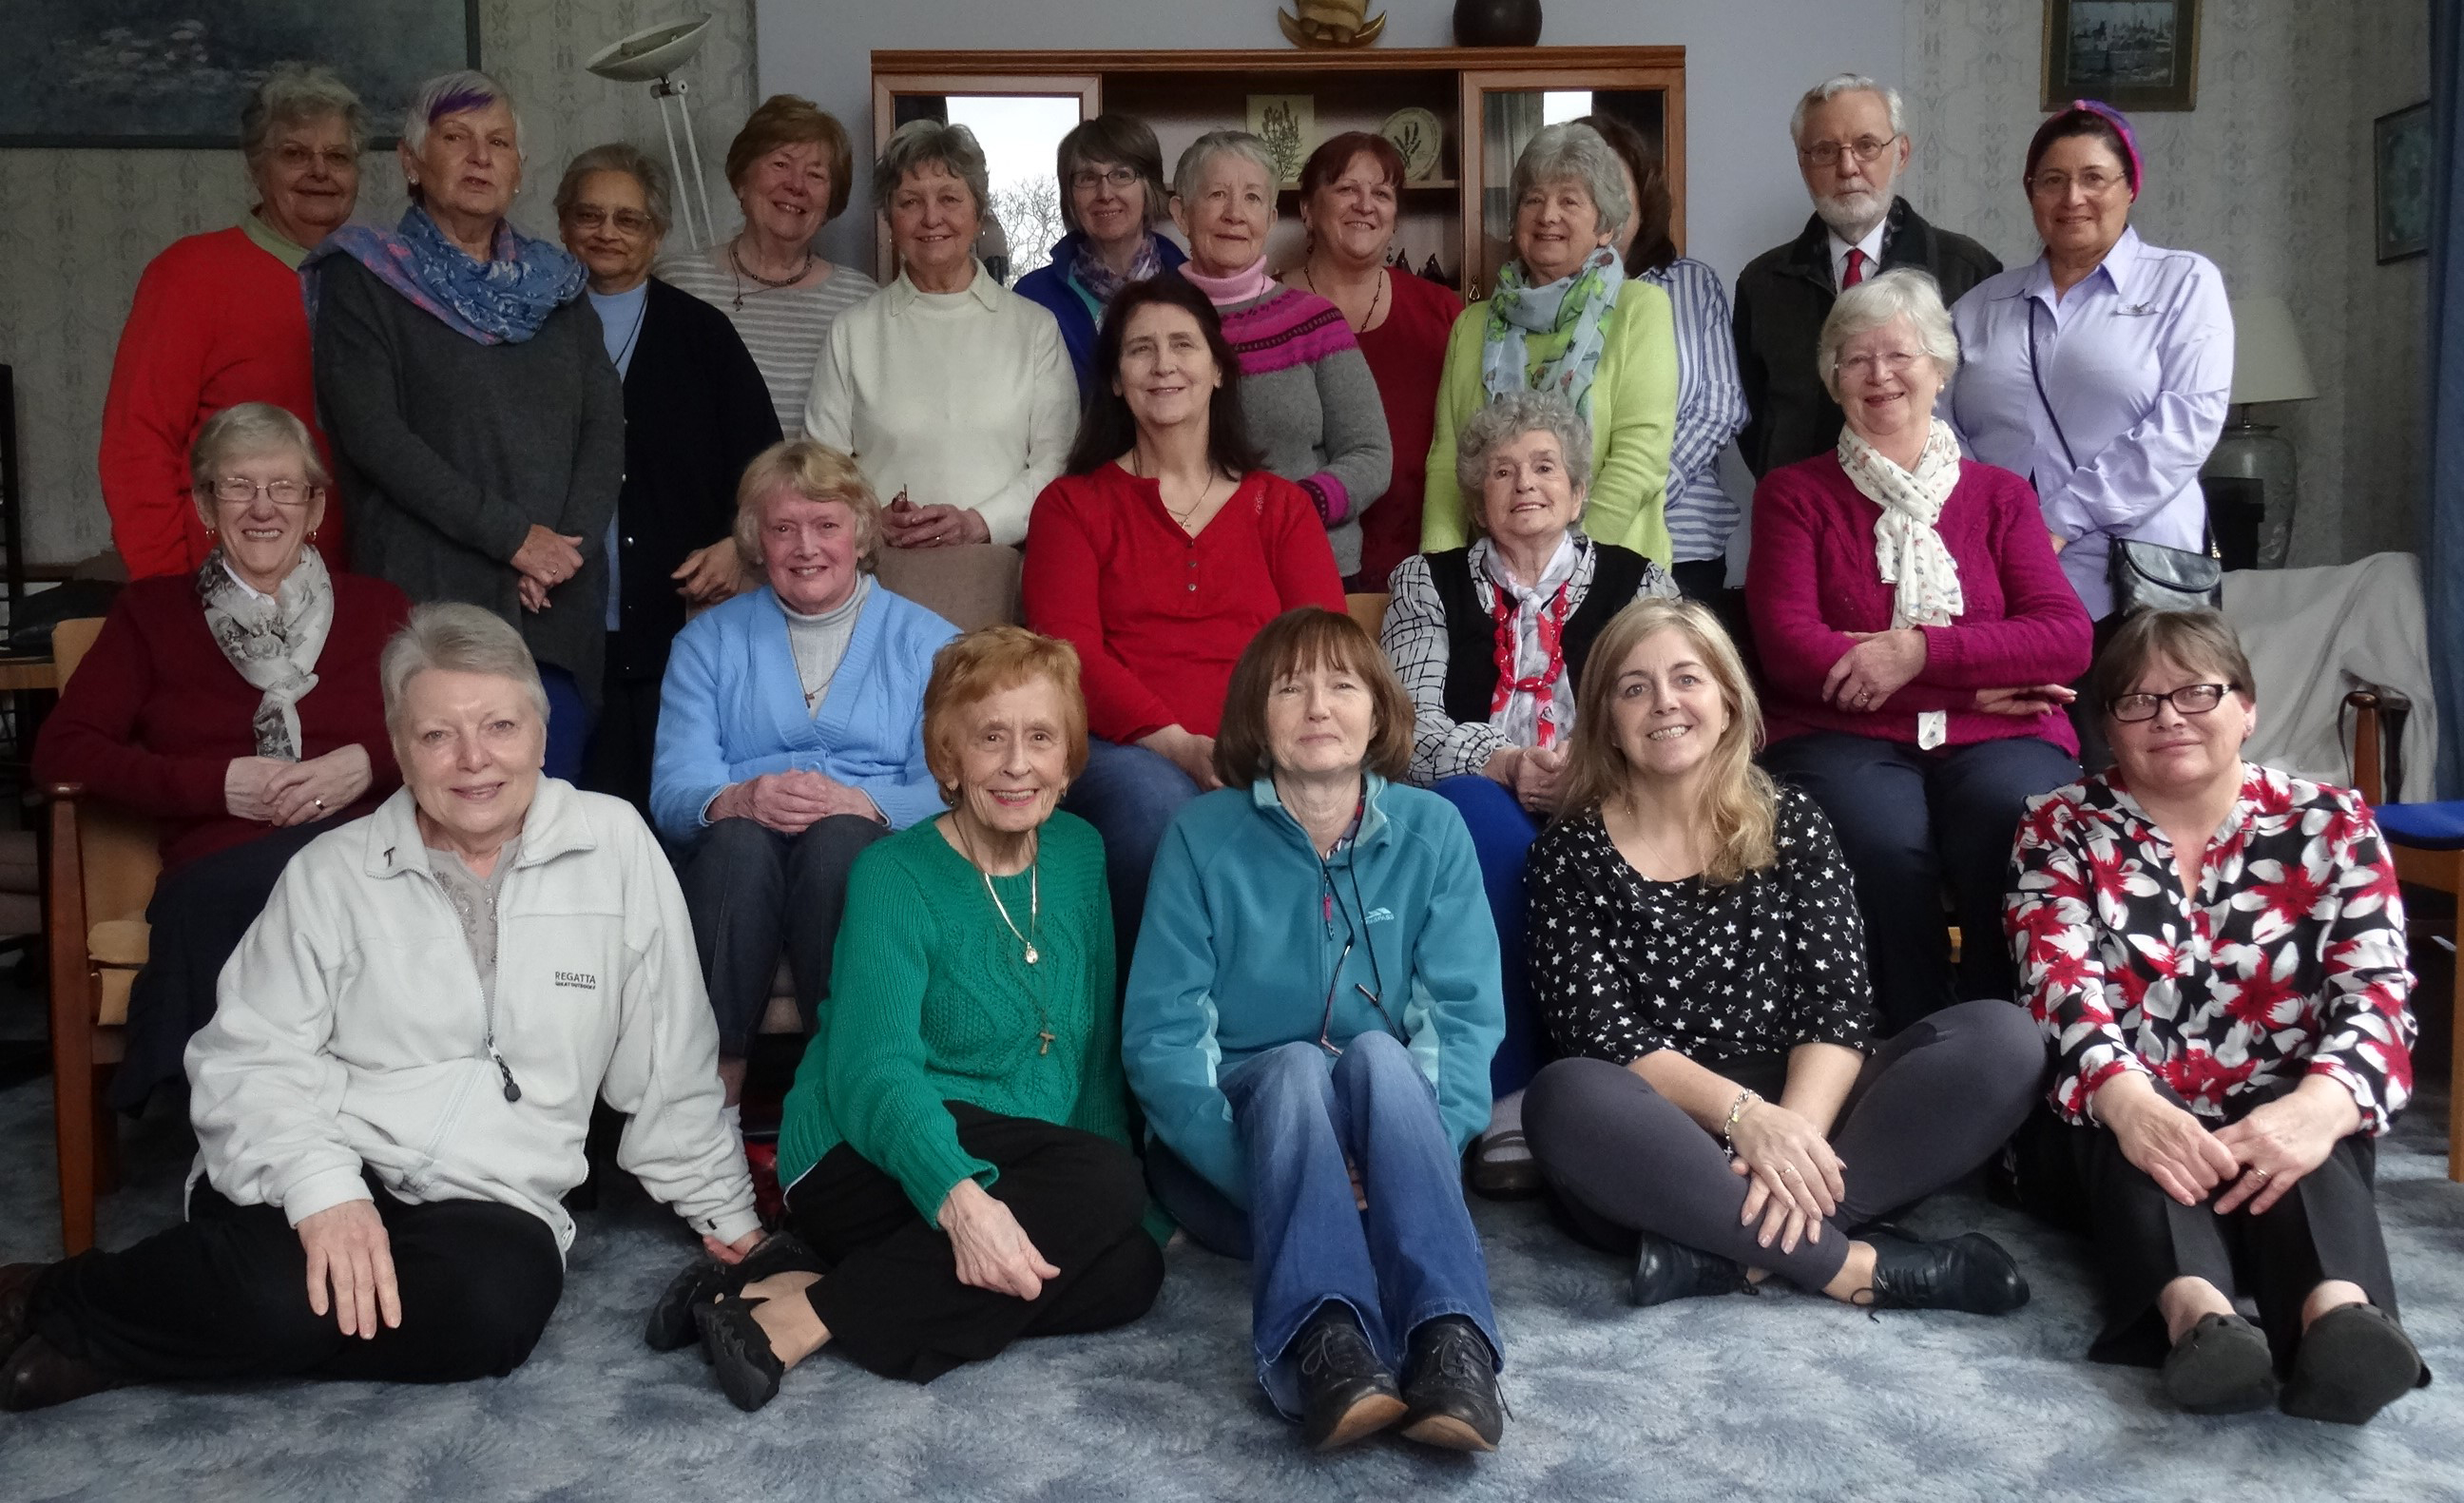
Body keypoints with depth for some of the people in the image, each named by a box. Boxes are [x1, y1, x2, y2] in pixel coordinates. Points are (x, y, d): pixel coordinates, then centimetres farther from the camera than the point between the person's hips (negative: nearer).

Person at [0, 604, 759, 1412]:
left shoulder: (614, 847, 3)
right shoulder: (331, 872, 4)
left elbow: (669, 1065, 8)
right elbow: (252, 1058, -3)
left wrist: (720, 1210, 14)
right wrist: (320, 1186, -21)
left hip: (494, 1200, 2)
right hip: (324, 1173, -1)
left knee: (495, 1304, -33)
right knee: (281, 1296, -35)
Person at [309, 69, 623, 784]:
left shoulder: (555, 285, 18)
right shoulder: (364, 281, 5)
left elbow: (607, 424, 10)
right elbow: (373, 434, -7)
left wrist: (571, 543, -7)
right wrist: (512, 536, -13)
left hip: (558, 606, 4)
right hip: (429, 599, -4)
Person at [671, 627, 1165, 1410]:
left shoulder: (1080, 854, 9)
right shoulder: (895, 876, -9)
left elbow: (1097, 1047, 13)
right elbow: (874, 1072, -23)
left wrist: (1119, 1199, 1)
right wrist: (959, 1197, -42)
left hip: (1025, 1169, 6)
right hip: (867, 1163, -6)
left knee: (1131, 1270, -24)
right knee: (1104, 1184, -30)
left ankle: (813, 1295, -23)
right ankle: (798, 1318, -26)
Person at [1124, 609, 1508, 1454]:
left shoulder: (1429, 831, 2)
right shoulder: (1204, 836, -3)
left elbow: (1466, 1021, -6)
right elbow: (1161, 1036, -8)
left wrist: (1409, 1160, -23)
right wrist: (1259, 1167, -22)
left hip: (1384, 1159, 1)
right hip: (1233, 1161, -1)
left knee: (1376, 1055, -29)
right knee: (1295, 1066, -31)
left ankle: (1448, 1344, -47)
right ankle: (1322, 1344, -52)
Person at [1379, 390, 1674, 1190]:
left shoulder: (1637, 582, 17)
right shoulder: (1427, 583, 17)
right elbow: (1413, 724, 2)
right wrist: (1507, 766, -17)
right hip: (1477, 803, 0)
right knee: (1489, 824, -37)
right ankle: (1509, 1094, -32)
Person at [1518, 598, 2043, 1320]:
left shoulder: (1792, 825, 9)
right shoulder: (1570, 854, 3)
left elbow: (1838, 1004, -2)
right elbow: (1601, 1033, -8)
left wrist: (1798, 1126, -21)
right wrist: (1741, 1113, -24)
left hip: (1799, 1124, 3)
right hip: (1661, 1154, -3)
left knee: (2002, 1037, -18)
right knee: (1566, 1099, -35)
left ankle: (1732, 1254, -27)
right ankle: (1858, 1264, -27)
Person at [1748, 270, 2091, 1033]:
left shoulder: (1999, 494, 18)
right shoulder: (1794, 494, 12)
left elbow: (2067, 637, 3)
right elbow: (1791, 651, -3)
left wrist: (1922, 651, -13)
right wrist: (1976, 680, -5)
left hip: (1995, 739, 2)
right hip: (1844, 738, -1)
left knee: (2021, 824, -31)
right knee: (1885, 842, -34)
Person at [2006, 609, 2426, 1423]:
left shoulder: (2330, 823, 7)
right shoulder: (2061, 829, 5)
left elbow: (2376, 992, -7)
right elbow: (2061, 987, -10)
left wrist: (2318, 1107, -30)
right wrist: (2131, 1105, -33)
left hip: (2279, 1117, 1)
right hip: (2123, 1116, 0)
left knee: (2310, 1149, -33)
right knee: (2134, 1148, -34)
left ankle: (2338, 1312, -61)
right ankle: (2194, 1311, -61)